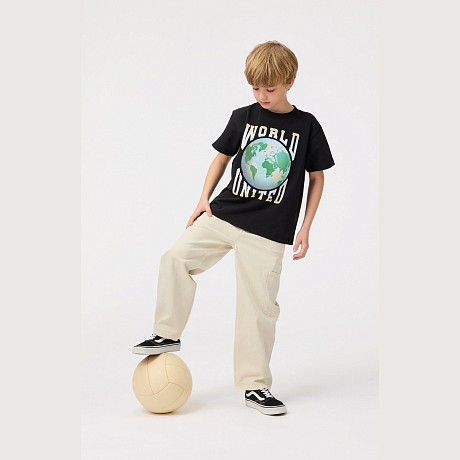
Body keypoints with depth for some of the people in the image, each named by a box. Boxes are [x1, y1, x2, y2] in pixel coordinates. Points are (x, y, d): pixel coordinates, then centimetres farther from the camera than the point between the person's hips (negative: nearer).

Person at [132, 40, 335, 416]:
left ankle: (255, 385, 12)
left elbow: (317, 176, 6)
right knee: (177, 257, -16)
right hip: (224, 214, 3)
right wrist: (204, 199, 4)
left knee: (259, 306, 0)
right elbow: (222, 156, 16)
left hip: (268, 232, -2)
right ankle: (167, 335, 1)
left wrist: (305, 228, 1)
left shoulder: (306, 126, -2)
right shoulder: (243, 117, 3)